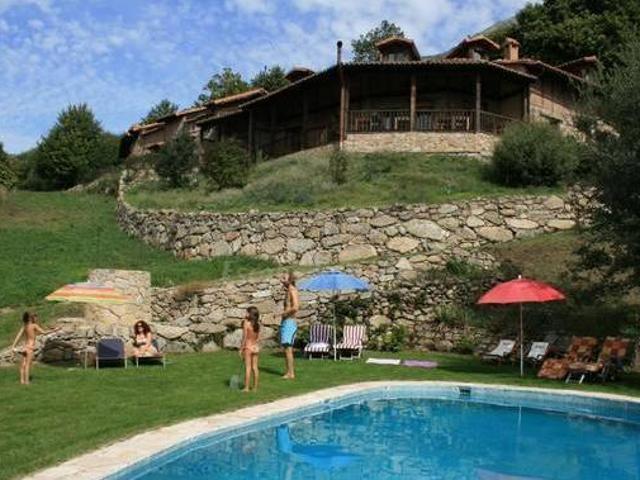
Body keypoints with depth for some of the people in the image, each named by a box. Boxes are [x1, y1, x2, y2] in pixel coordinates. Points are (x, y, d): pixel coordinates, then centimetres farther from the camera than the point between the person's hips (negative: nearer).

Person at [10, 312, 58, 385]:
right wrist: (54, 330, -1)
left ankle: (22, 380, 13)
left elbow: (18, 336, 9)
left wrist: (13, 346, 11)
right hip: (29, 348, -6)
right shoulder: (34, 325, -8)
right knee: (28, 364, -3)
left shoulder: (24, 326, 9)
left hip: (25, 347, 6)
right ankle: (26, 381, -1)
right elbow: (44, 332, -11)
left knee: (23, 364, 9)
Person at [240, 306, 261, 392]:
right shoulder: (257, 324, 2)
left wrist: (241, 349, -6)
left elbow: (244, 338, -13)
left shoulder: (246, 324, -14)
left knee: (248, 368, 0)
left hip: (248, 347, -5)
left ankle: (246, 387, 3)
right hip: (256, 347, 5)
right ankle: (255, 387, 15)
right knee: (255, 367, 9)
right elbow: (258, 337, 9)